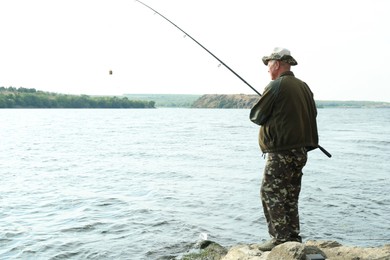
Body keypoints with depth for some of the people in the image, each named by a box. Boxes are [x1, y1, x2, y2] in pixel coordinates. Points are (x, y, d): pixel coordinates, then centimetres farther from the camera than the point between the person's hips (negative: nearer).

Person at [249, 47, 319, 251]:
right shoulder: (304, 87, 13)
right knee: (290, 196, 15)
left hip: (281, 152, -8)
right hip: (301, 151, 9)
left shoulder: (275, 86, -12)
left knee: (271, 194, -1)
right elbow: (312, 115, 20)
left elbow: (256, 116, -9)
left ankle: (281, 239, 0)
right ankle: (293, 238, 20)